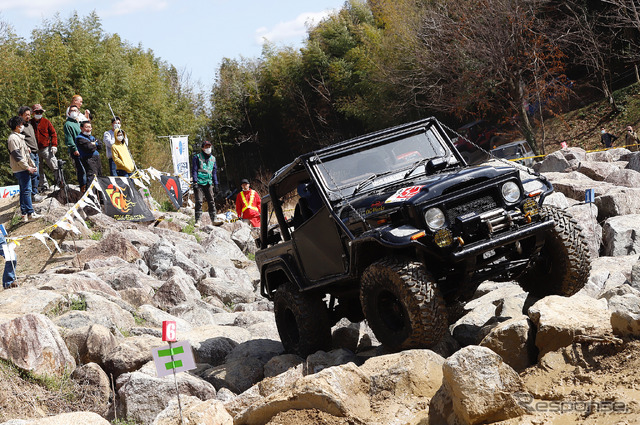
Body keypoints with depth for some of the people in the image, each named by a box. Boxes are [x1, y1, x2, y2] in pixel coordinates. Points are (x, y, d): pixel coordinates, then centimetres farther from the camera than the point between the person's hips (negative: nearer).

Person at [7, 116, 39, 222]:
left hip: (25, 169, 10)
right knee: (26, 190, -9)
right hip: (20, 169, -10)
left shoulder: (19, 137, 19)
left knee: (25, 191, 10)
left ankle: (25, 213, 13)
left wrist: (32, 165, 16)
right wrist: (27, 167, -15)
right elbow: (17, 156, -18)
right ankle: (30, 213, -8)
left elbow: (26, 153, 23)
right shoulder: (13, 138, -13)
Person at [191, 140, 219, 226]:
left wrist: (216, 184, 16)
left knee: (211, 201, -1)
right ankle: (198, 221, -9)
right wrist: (195, 182, -13)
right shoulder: (197, 157, 2)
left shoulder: (212, 158, 17)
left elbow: (214, 172, 21)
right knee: (199, 201, -10)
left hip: (208, 183, 4)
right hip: (199, 183, -4)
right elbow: (194, 170, -2)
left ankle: (213, 219, 1)